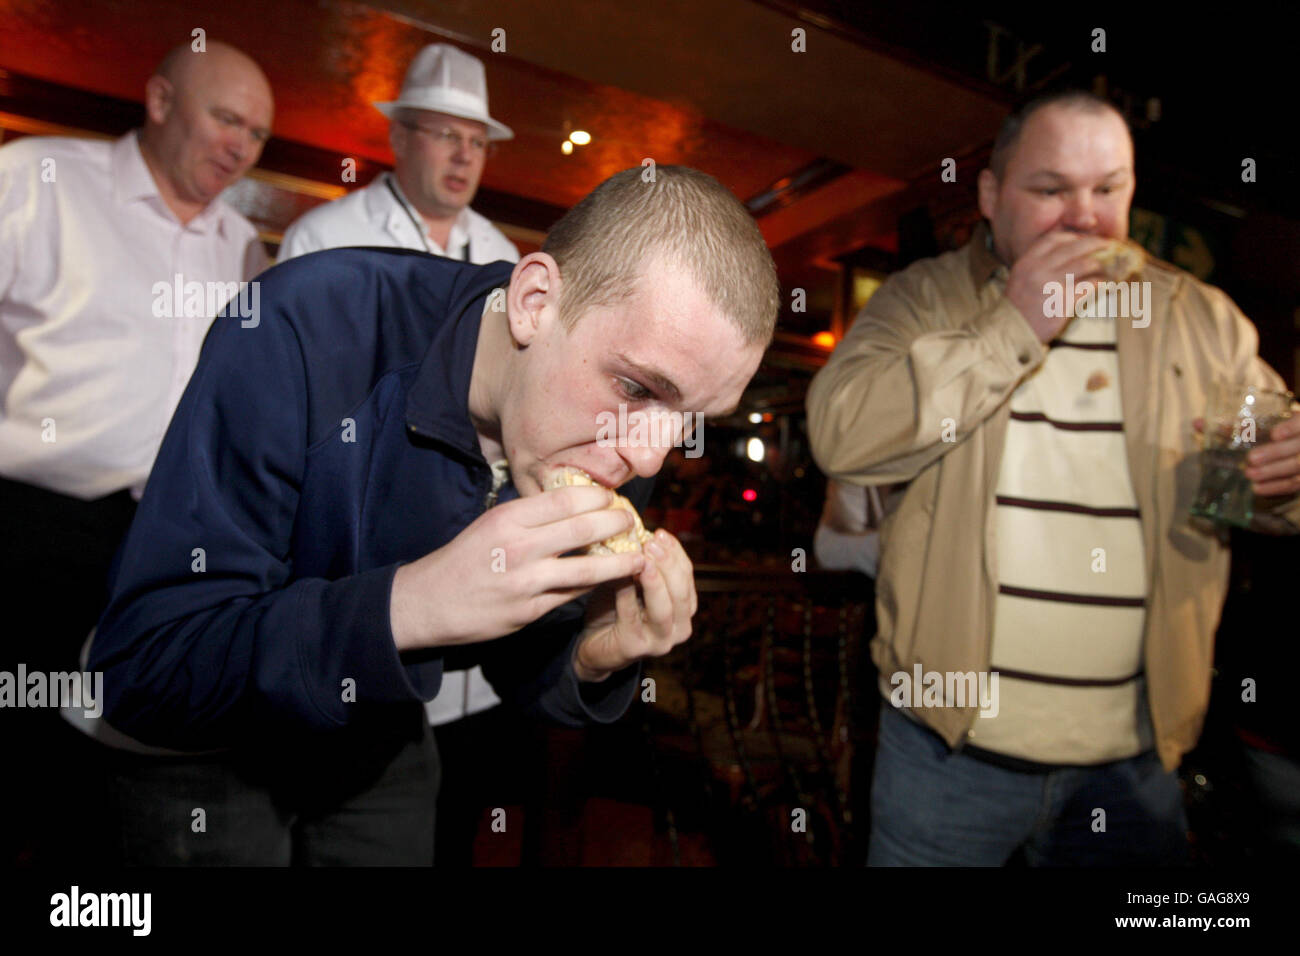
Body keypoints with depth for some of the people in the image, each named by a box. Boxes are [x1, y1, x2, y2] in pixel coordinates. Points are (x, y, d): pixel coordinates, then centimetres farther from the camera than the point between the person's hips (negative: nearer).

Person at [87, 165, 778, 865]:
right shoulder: (309, 328, -33)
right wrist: (410, 605, -45)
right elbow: (140, 671, -32)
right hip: (205, 746, -3)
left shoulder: (608, 451, -18)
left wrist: (594, 660, -28)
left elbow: (518, 670, -6)